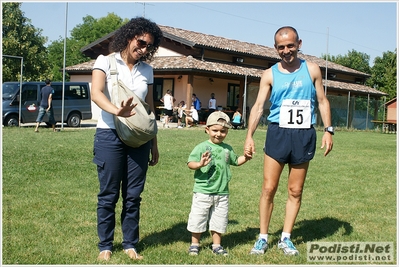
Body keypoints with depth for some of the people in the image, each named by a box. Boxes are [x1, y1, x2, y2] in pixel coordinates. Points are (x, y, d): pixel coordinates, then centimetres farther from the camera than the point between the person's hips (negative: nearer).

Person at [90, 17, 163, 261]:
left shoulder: (147, 70, 12)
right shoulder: (106, 62, -1)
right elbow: (96, 93, -18)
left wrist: (154, 143, 14)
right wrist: (116, 111, -38)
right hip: (110, 136, -3)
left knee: (133, 195, 6)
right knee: (109, 195, 2)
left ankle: (130, 244, 17)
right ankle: (105, 245, 13)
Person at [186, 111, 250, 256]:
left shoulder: (227, 149, 8)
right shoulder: (202, 147, -7)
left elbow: (236, 161, 25)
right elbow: (190, 163, -15)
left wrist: (245, 157, 8)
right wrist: (200, 164, -34)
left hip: (222, 192, 4)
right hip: (202, 191, -4)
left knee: (219, 220, 11)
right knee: (198, 218, 6)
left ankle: (217, 245, 26)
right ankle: (194, 244, 23)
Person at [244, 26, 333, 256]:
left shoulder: (312, 70, 4)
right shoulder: (270, 74, 2)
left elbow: (322, 101, 7)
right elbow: (258, 106, -4)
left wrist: (328, 130, -3)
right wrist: (249, 136, -15)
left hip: (304, 135, 1)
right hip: (278, 133, -1)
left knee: (296, 191, 7)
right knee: (269, 188, -1)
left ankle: (286, 238, 19)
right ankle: (263, 238, 12)